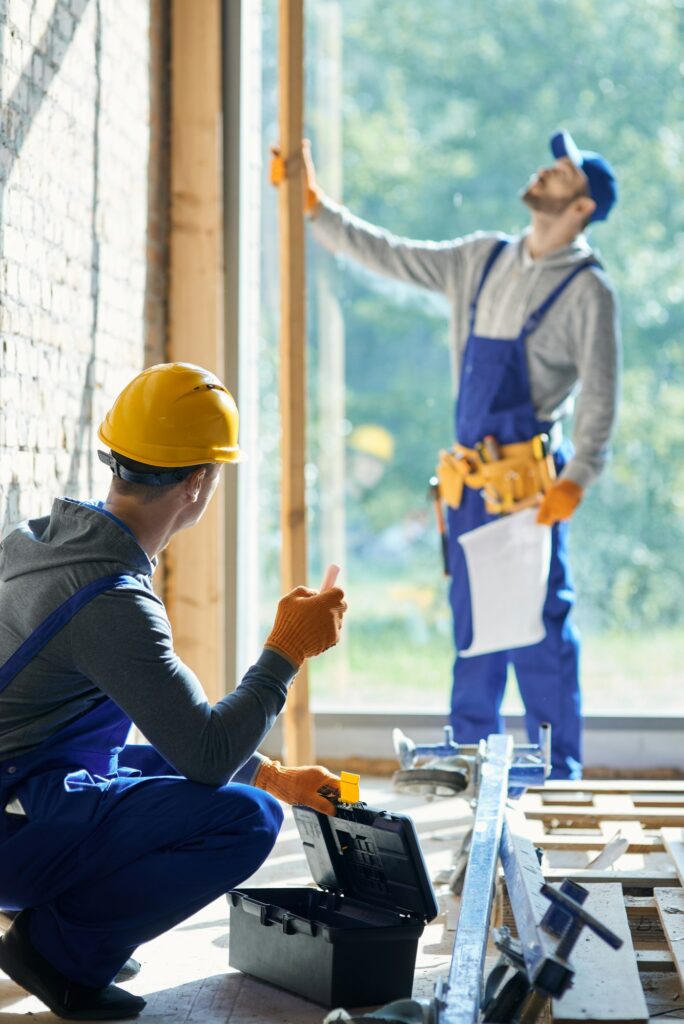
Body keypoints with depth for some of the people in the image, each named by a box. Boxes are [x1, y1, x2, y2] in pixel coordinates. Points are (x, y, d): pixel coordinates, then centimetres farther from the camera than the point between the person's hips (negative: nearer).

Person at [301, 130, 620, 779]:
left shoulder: (587, 291, -4)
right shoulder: (482, 260, 14)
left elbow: (599, 397, -8)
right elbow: (389, 257, 18)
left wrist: (577, 478, -20)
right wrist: (315, 208, 13)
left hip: (531, 479, -6)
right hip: (470, 480, 6)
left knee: (540, 624, -5)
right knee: (473, 626, 12)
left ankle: (557, 778, 3)